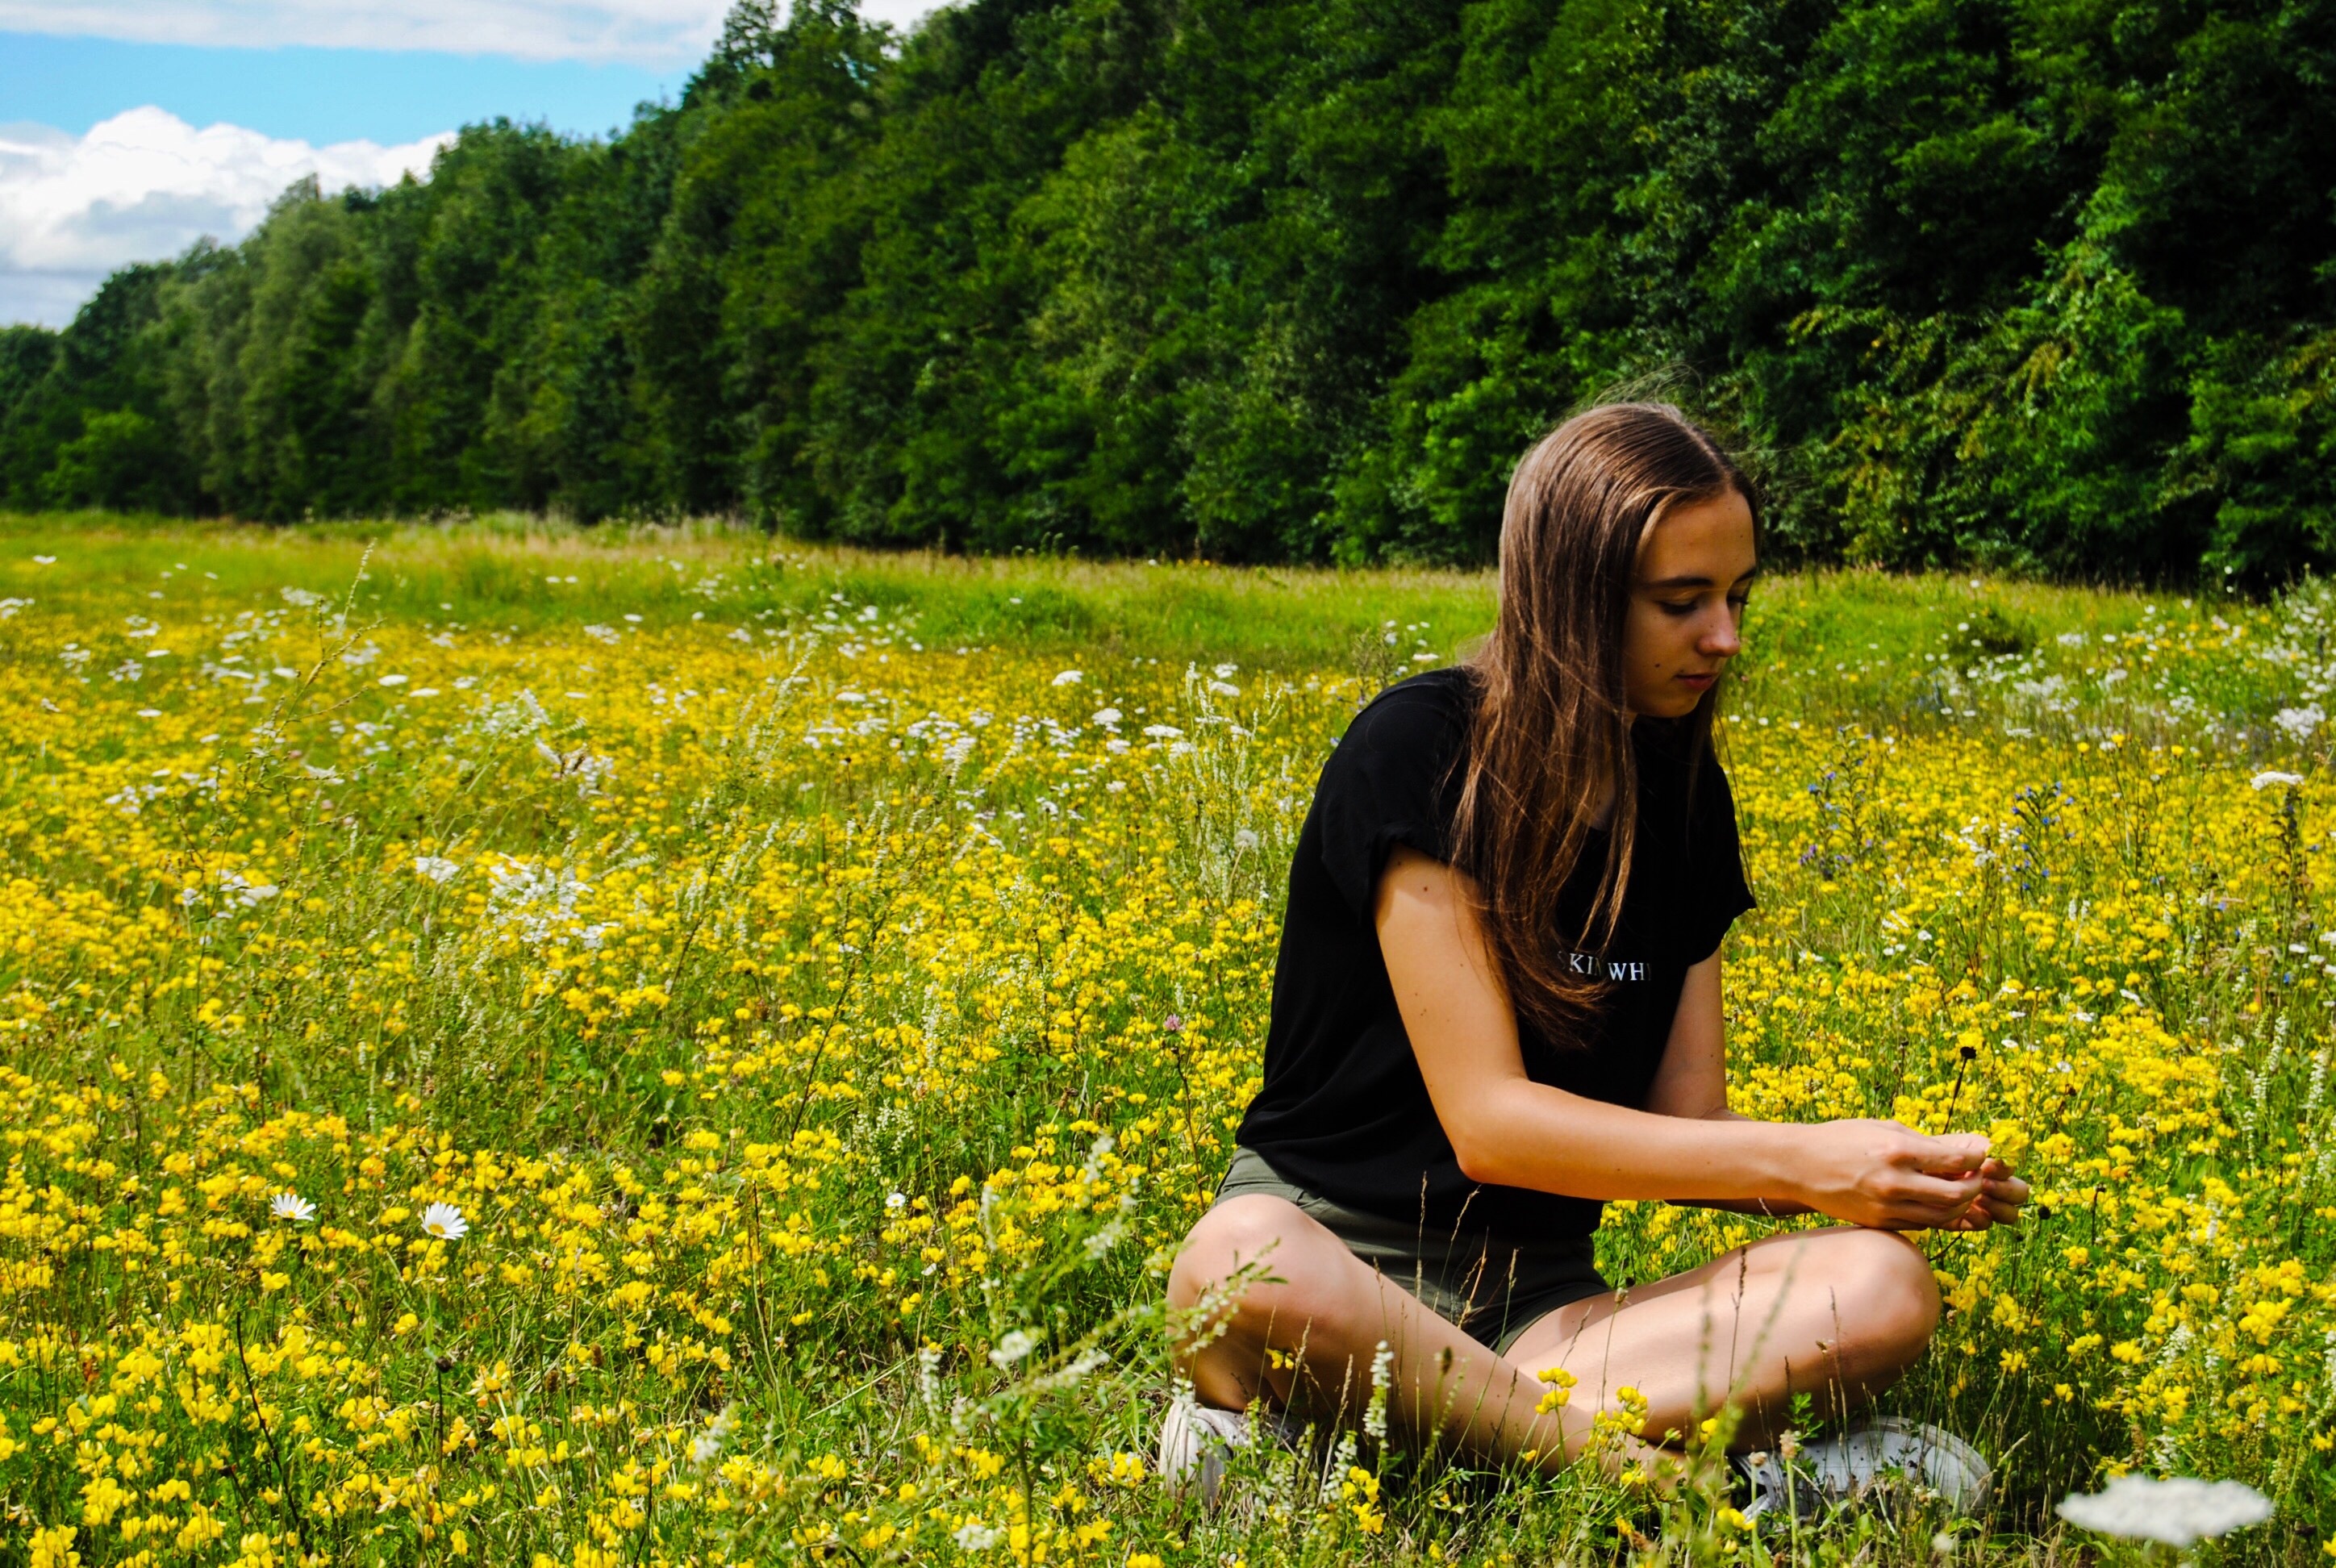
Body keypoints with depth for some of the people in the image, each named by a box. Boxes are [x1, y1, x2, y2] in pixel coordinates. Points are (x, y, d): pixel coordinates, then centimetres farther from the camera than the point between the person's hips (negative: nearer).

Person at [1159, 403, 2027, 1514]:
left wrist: (1876, 1182, -13)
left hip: (1542, 1292, 6)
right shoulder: (1420, 754, -12)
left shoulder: (1682, 791, 8)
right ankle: (1668, 1466, -29)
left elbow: (1685, 1124, 6)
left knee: (1885, 1288, -22)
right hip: (1338, 1259, -6)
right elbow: (1486, 1118, -17)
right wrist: (1798, 1157, -20)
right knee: (1238, 1265, -42)